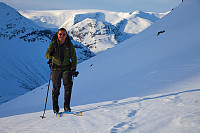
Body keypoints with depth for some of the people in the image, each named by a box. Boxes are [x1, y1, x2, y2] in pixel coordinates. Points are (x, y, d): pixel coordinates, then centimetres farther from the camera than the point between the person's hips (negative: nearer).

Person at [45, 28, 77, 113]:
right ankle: (55, 107, 16)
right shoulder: (53, 43, -5)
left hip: (66, 67, 0)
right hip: (56, 68, 0)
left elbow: (74, 58, 4)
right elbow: (47, 54, -14)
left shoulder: (69, 44, -3)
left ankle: (67, 105, -7)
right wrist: (50, 54, -38)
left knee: (68, 85, -15)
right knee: (56, 88, 2)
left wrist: (74, 69, -2)